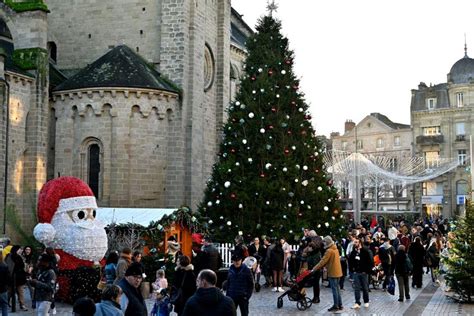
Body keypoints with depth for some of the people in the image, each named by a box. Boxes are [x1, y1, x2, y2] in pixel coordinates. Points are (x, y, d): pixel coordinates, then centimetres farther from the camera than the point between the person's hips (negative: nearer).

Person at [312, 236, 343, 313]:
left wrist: (314, 269, -14)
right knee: (337, 288, 14)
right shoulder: (335, 249, 12)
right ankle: (340, 305, 17)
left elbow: (323, 261, -18)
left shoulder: (329, 251, -16)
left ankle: (336, 306, 0)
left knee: (334, 289, -3)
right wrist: (322, 266, 13)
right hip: (337, 271, 9)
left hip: (333, 272, -9)